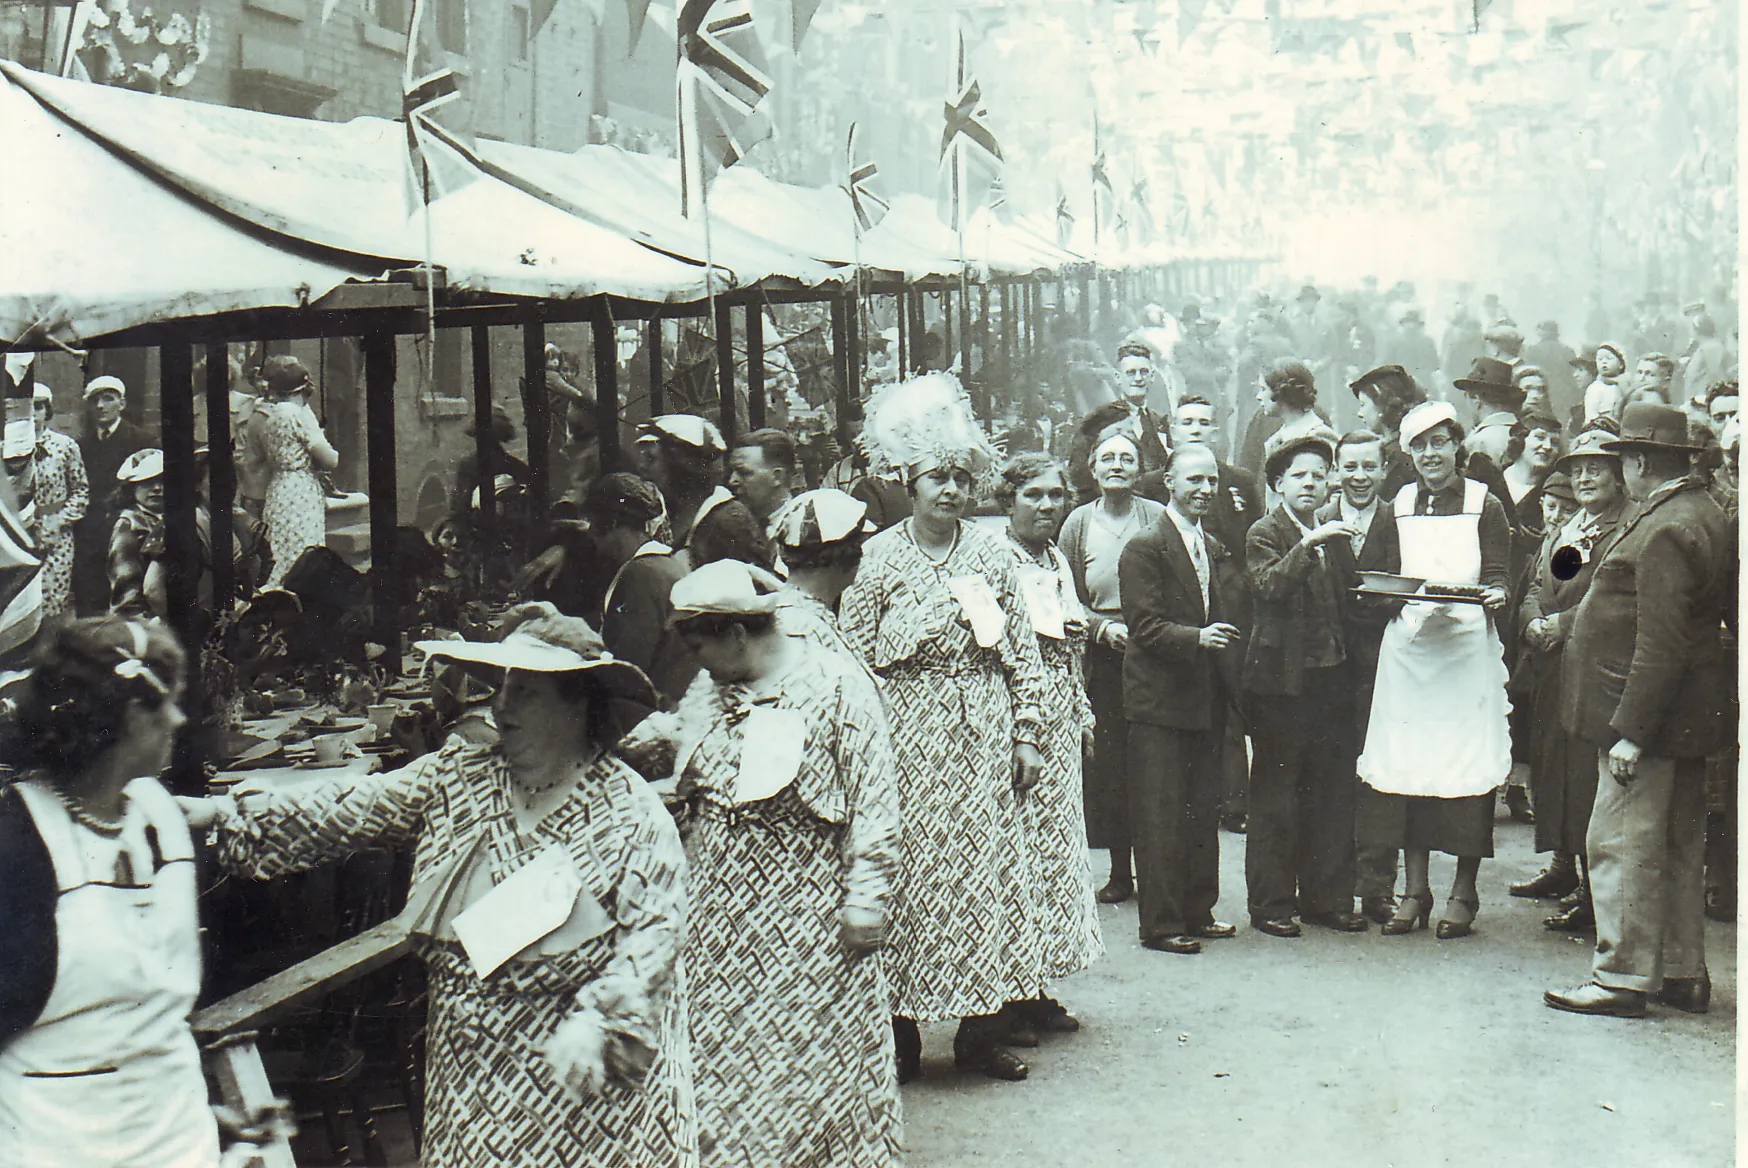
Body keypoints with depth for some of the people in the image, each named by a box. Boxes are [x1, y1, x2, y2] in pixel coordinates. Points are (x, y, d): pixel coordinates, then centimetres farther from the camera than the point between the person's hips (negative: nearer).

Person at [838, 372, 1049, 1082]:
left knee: (990, 872, 5)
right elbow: (855, 659, -2)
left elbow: (1024, 651, 10)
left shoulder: (991, 552, 8)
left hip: (986, 740, 3)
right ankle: (901, 1035, 9)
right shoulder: (879, 557, -1)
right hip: (910, 741, -3)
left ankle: (980, 1031, 15)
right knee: (910, 877, -1)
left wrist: (1028, 735, 5)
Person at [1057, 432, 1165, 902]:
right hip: (1102, 654, 2)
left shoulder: (1157, 517, 0)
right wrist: (1104, 627, -9)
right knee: (1108, 762, 3)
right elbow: (1068, 597, 7)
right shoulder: (1079, 523, 5)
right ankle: (1120, 870, 13)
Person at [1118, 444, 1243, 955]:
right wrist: (1196, 638, -30)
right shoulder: (1145, 548, -8)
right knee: (1161, 816, -4)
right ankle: (1160, 923, 3)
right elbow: (1145, 625, -16)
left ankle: (1197, 911, 25)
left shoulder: (1216, 551, 17)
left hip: (1207, 701, 8)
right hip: (1160, 701, -8)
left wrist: (1232, 685, 6)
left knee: (1205, 811, 14)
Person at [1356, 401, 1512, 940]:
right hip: (1407, 649, 3)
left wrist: (1495, 594, -24)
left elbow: (1498, 575, -2)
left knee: (1468, 769, -2)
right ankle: (1414, 890, 12)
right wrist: (1395, 598, -10)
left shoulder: (1485, 507, 4)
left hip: (1469, 649, -2)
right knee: (1405, 769, 2)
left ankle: (1463, 892, 9)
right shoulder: (1396, 511, 12)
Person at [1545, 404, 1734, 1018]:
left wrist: (1630, 730, -24)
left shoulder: (1666, 532, -20)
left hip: (1648, 715, -11)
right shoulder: (1705, 517, 12)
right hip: (1685, 716, 11)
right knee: (1677, 845, 15)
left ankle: (1622, 977, 2)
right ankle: (1683, 973, 24)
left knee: (1621, 842, -4)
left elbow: (1661, 644, -25)